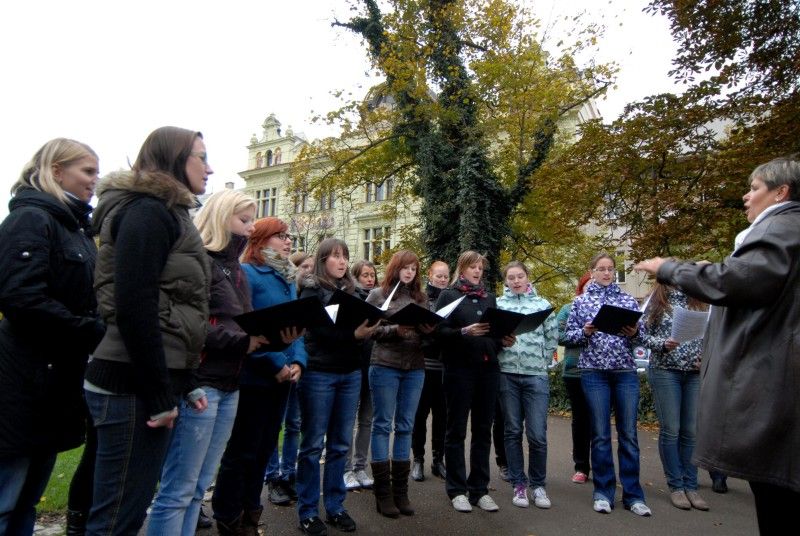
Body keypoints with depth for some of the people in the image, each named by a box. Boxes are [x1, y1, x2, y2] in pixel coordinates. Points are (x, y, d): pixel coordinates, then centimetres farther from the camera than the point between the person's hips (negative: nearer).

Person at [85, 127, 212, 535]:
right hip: (134, 384, -10)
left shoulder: (164, 213, 18)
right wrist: (160, 394, -18)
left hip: (148, 380, 10)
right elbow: (134, 308, -21)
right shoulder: (149, 211, -11)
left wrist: (183, 384, 17)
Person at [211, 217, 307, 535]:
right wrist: (275, 364, -19)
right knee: (242, 450, 5)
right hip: (254, 377, -8)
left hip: (281, 377, 8)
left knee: (265, 449, 17)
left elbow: (297, 326, 11)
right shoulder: (246, 273, -11)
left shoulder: (288, 280, 13)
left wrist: (298, 362, -5)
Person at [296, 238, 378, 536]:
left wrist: (368, 329, -9)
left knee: (340, 443, 12)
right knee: (313, 444, 4)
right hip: (319, 373, -5)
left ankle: (335, 506, 24)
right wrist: (353, 334, -28)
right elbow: (319, 328, -16)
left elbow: (361, 324, 13)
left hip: (350, 373, 5)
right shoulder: (312, 289, -3)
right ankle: (308, 511, 16)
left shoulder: (352, 290, 14)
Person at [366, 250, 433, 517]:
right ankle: (383, 493, 12)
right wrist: (395, 330, -17)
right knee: (382, 425, 2)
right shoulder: (378, 294, 3)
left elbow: (429, 331, 13)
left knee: (405, 427, 9)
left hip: (415, 368, 4)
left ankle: (400, 491, 19)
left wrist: (428, 329, -9)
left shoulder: (421, 297, 13)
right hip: (385, 366, -4)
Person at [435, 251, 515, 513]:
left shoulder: (489, 297, 16)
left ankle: (479, 489, 20)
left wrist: (504, 341, -3)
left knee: (483, 430, 9)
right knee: (457, 430, 4)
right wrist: (464, 331, -23)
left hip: (488, 369, 5)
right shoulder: (448, 295, 2)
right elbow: (439, 330, -8)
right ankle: (457, 490, 14)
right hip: (459, 369, -5)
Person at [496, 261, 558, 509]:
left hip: (536, 375, 0)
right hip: (507, 374, 1)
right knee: (513, 431, 8)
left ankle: (538, 484, 17)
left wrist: (541, 361, 4)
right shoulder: (498, 304, 7)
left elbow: (552, 338, 9)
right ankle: (518, 484, 20)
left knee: (537, 434, -2)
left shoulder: (542, 304, 8)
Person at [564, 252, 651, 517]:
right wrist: (585, 332, -13)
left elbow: (641, 335, 11)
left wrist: (634, 333, -11)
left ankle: (633, 494, 16)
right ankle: (603, 492, 15)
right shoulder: (581, 301, 7)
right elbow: (569, 335, 6)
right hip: (594, 372, -1)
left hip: (626, 371, 1)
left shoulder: (628, 300, 10)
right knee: (600, 435, 4)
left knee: (628, 434, 4)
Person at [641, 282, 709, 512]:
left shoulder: (698, 300, 9)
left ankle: (690, 486, 16)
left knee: (691, 431, 6)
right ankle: (676, 486, 12)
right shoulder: (656, 300, 2)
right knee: (670, 430, 0)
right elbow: (644, 335, 1)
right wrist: (663, 344, -17)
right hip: (665, 370, -3)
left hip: (695, 372, 3)